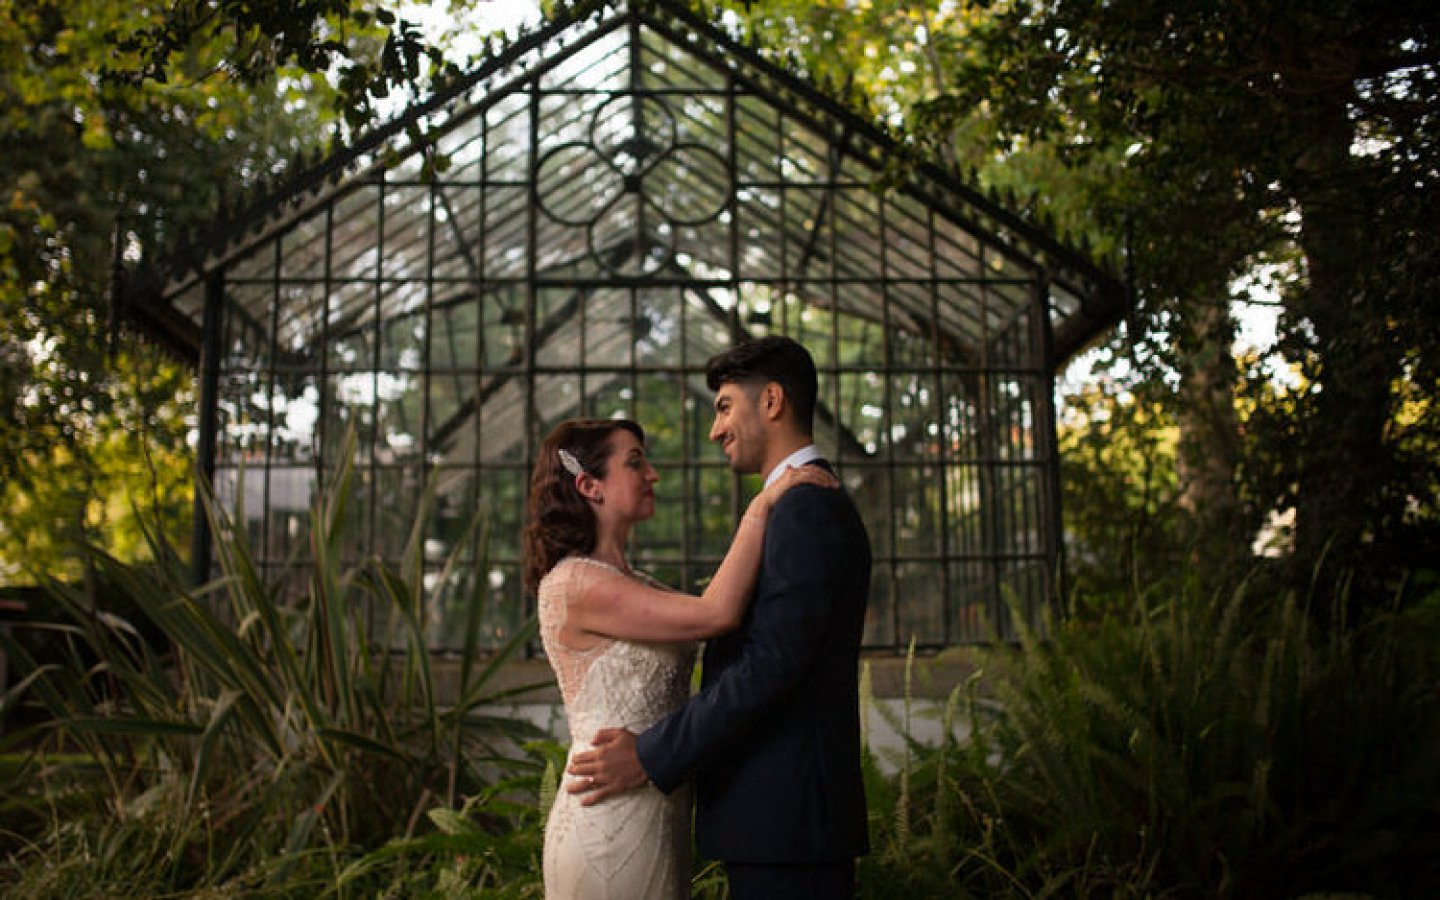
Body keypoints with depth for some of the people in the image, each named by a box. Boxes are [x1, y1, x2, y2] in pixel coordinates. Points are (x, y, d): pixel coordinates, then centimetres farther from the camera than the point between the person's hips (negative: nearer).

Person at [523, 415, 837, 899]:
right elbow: (715, 613, -25)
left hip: (658, 816, 9)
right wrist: (763, 505, -20)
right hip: (611, 822, -9)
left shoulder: (633, 584, 13)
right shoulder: (573, 583, -18)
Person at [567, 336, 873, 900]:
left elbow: (770, 665, -23)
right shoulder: (815, 506, 17)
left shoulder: (806, 510, -15)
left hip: (786, 816, -10)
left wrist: (651, 756, -18)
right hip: (785, 814, 10)